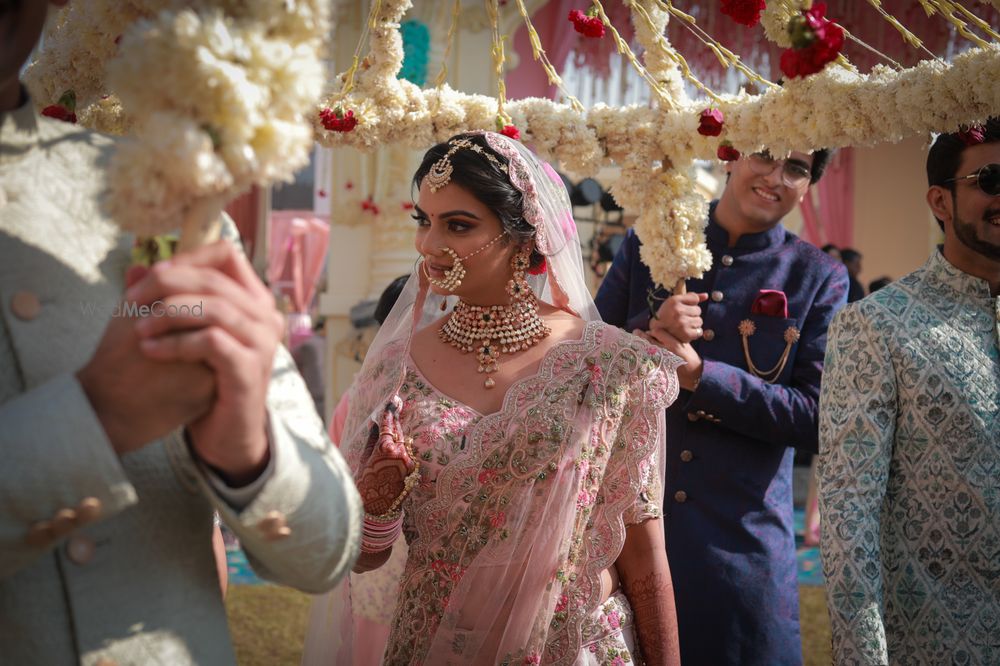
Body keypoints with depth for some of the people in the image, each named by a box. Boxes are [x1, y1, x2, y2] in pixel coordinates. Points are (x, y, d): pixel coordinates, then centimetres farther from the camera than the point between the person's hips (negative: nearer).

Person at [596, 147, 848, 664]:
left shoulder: (819, 277, 0)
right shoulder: (647, 244, 4)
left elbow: (815, 418, -7)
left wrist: (702, 377, -17)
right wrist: (648, 331, -15)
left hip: (741, 538, -1)